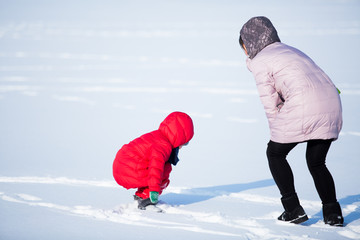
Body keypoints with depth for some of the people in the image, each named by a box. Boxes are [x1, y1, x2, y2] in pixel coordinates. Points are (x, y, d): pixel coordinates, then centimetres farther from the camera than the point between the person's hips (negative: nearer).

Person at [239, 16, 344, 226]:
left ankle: (293, 210, 9)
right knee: (316, 162, 21)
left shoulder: (259, 61, 8)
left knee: (275, 153, 14)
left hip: (303, 107, -7)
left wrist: (277, 133, 15)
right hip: (331, 105, 7)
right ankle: (333, 214, 11)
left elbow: (271, 103, 4)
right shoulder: (291, 51, 31)